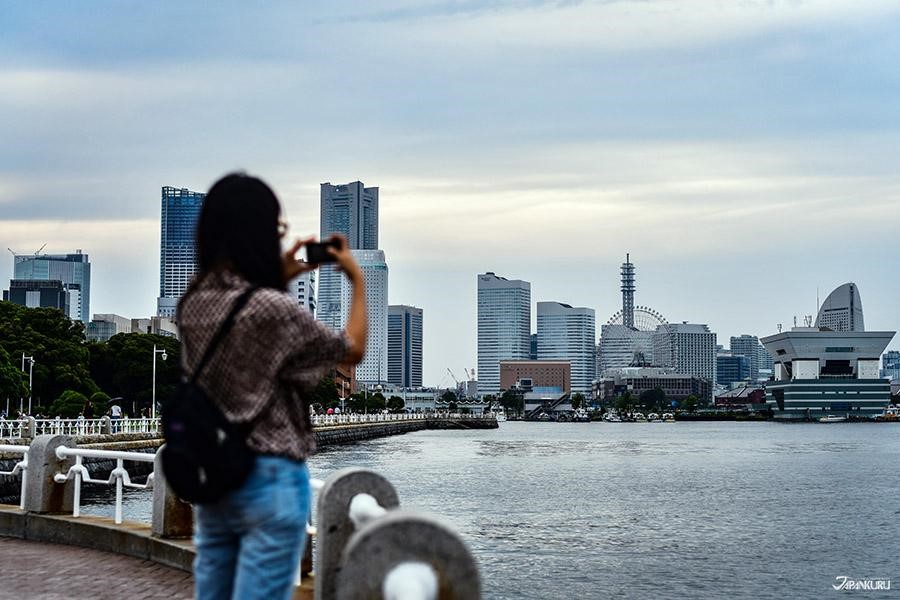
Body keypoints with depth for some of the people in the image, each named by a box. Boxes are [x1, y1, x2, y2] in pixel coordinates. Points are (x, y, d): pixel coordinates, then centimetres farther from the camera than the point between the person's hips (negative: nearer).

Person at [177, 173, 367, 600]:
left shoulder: (193, 303, 1)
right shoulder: (275, 309, -20)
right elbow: (352, 351, -3)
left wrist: (279, 279, 19)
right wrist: (358, 280, 9)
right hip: (270, 480, -7)